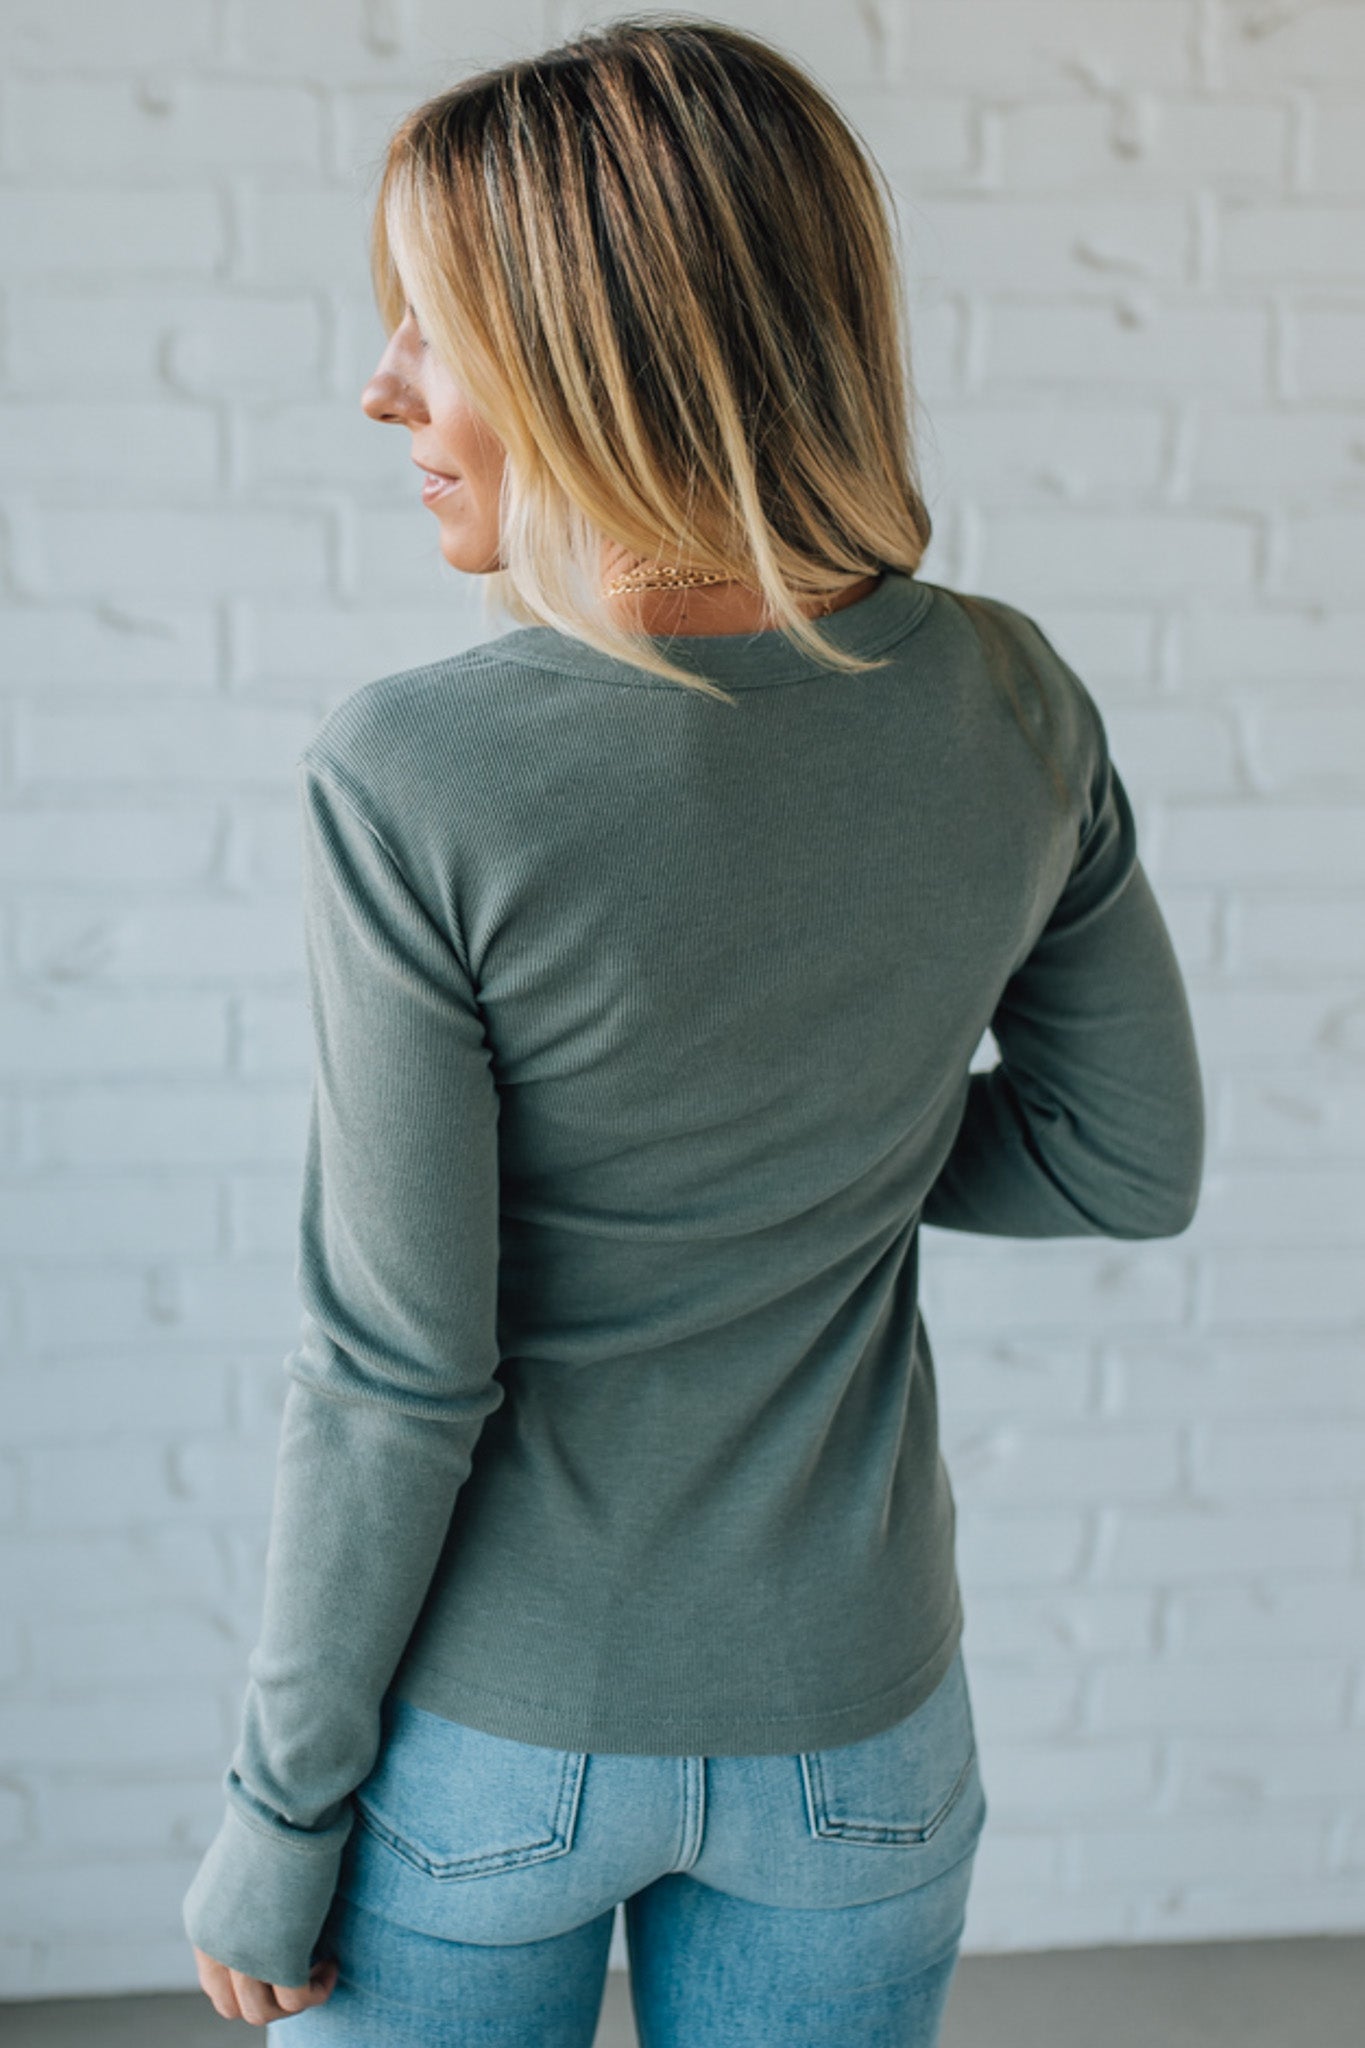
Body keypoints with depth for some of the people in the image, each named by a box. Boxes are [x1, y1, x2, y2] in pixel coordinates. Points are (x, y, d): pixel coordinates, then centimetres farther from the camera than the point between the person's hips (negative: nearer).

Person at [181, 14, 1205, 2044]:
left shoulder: (414, 780, -24)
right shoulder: (1015, 707, -11)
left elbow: (394, 1373, -19)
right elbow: (1134, 1161, 1)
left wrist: (278, 1812, -6)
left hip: (489, 1739, -3)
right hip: (849, 1731, 4)